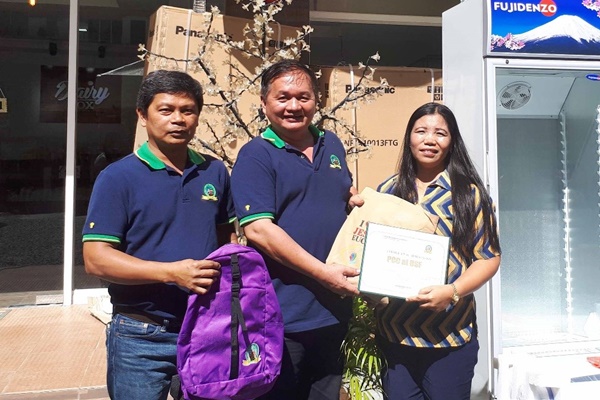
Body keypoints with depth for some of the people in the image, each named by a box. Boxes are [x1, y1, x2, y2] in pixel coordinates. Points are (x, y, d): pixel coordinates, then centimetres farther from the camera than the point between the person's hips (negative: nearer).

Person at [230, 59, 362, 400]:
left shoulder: (332, 144, 10)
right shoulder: (256, 155, -9)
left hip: (335, 309, 6)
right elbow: (258, 229, -20)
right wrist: (323, 272, -22)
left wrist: (362, 201, 1)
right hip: (283, 317, -6)